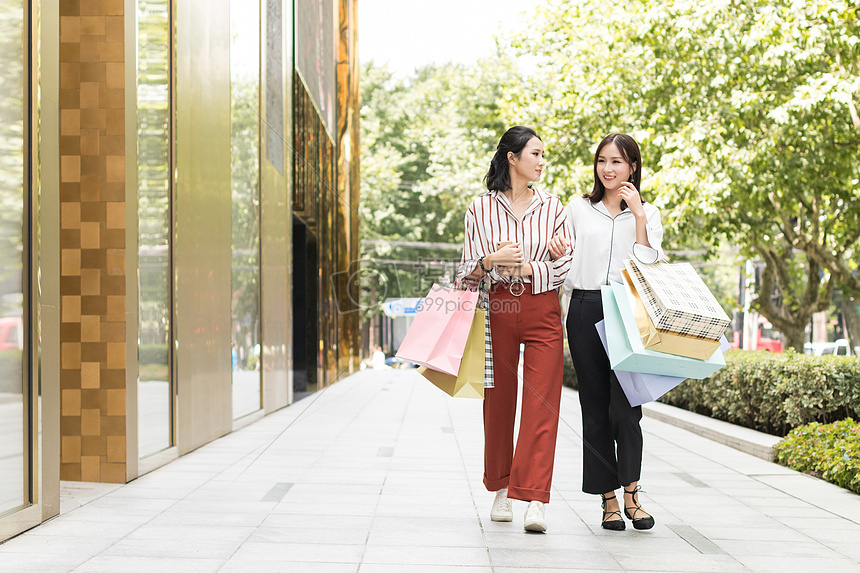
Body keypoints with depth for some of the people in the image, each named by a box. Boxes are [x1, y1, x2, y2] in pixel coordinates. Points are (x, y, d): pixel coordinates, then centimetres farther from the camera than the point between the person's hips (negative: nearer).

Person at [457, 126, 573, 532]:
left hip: (543, 311, 0)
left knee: (541, 406, -10)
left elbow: (564, 267, 4)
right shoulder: (481, 208, 5)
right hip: (498, 309, 0)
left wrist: (524, 267, -11)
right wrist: (491, 261, -14)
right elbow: (468, 270, 6)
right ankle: (501, 491, 23)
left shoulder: (551, 207, 8)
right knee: (498, 402, 7)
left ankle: (535, 502, -14)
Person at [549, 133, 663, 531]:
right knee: (596, 407, 0)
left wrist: (639, 216, -7)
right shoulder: (579, 208, 14)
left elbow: (648, 266, -1)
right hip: (586, 312, 2)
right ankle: (608, 501, 5)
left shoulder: (647, 213, 11)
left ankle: (631, 493, -7)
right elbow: (566, 270, 17)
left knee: (624, 404, -15)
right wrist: (558, 251, -5)